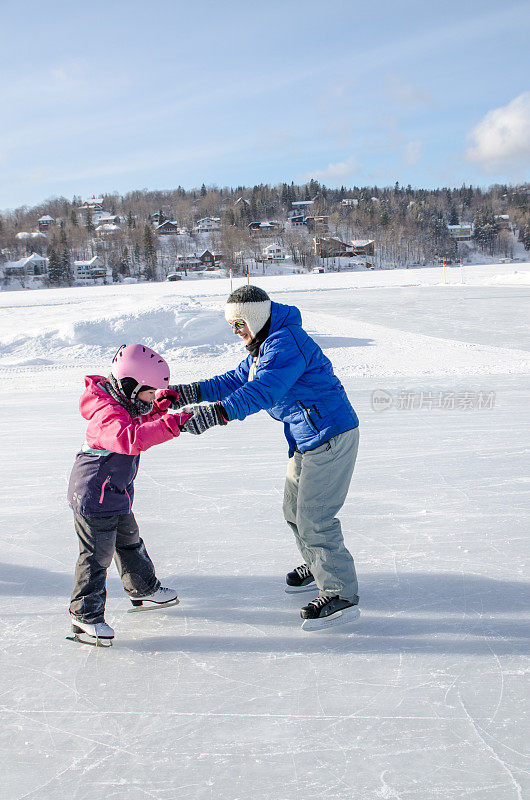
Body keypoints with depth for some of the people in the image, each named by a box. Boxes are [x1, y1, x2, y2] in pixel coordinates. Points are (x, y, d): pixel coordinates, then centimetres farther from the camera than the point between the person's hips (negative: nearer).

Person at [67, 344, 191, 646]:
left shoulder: (126, 402, 4)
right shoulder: (107, 412, -29)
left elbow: (143, 421, 20)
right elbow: (130, 438, -47)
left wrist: (159, 407, 1)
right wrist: (170, 424, -53)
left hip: (116, 492, 10)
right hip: (95, 494, -10)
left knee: (129, 539, 25)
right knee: (97, 554, -4)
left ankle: (145, 588, 44)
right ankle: (86, 616, 6)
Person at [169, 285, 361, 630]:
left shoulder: (286, 343, -21)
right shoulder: (264, 347, 15)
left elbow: (263, 390, -34)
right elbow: (235, 381, 15)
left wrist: (216, 413, -44)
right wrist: (186, 392, 5)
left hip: (330, 437, -11)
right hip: (308, 439, 11)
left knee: (313, 519, -9)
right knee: (295, 510, 20)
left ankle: (341, 595, 1)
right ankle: (319, 568, 40)